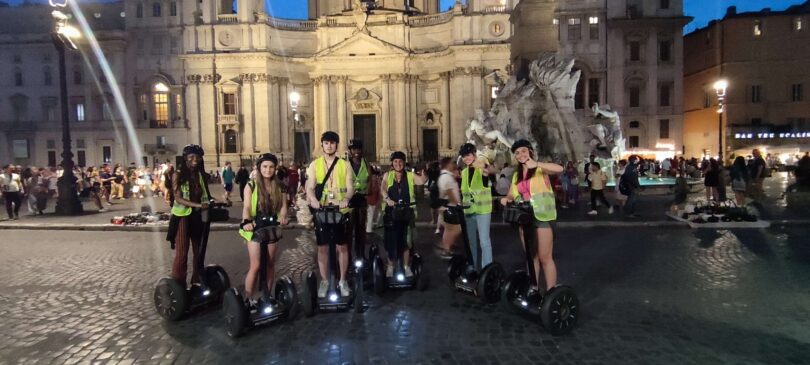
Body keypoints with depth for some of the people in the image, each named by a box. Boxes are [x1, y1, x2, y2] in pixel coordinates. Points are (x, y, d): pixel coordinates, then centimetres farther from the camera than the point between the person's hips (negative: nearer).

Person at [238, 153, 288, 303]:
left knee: (270, 264, 12)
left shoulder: (280, 187, 4)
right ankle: (247, 299, 1)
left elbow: (283, 206, -1)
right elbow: (247, 207, -15)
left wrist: (282, 217, -23)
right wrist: (246, 221, -35)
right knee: (255, 266, -9)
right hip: (255, 228, -4)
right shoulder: (251, 186, -5)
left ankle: (268, 295, 25)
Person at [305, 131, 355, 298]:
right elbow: (310, 187, -3)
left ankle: (342, 281, 21)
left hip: (341, 211, 0)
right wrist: (314, 200, -25)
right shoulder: (315, 164, 4)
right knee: (323, 247, 6)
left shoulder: (345, 165, 3)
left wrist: (346, 199, -25)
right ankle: (324, 281, 20)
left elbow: (350, 188, -3)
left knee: (342, 247, 7)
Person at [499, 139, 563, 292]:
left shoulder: (540, 169, -5)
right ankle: (533, 289, 26)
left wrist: (537, 163, -36)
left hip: (541, 217, -7)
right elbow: (512, 195, 16)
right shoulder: (517, 175, 14)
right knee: (531, 256, 16)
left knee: (545, 257, -4)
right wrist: (506, 199, -8)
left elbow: (559, 169, -25)